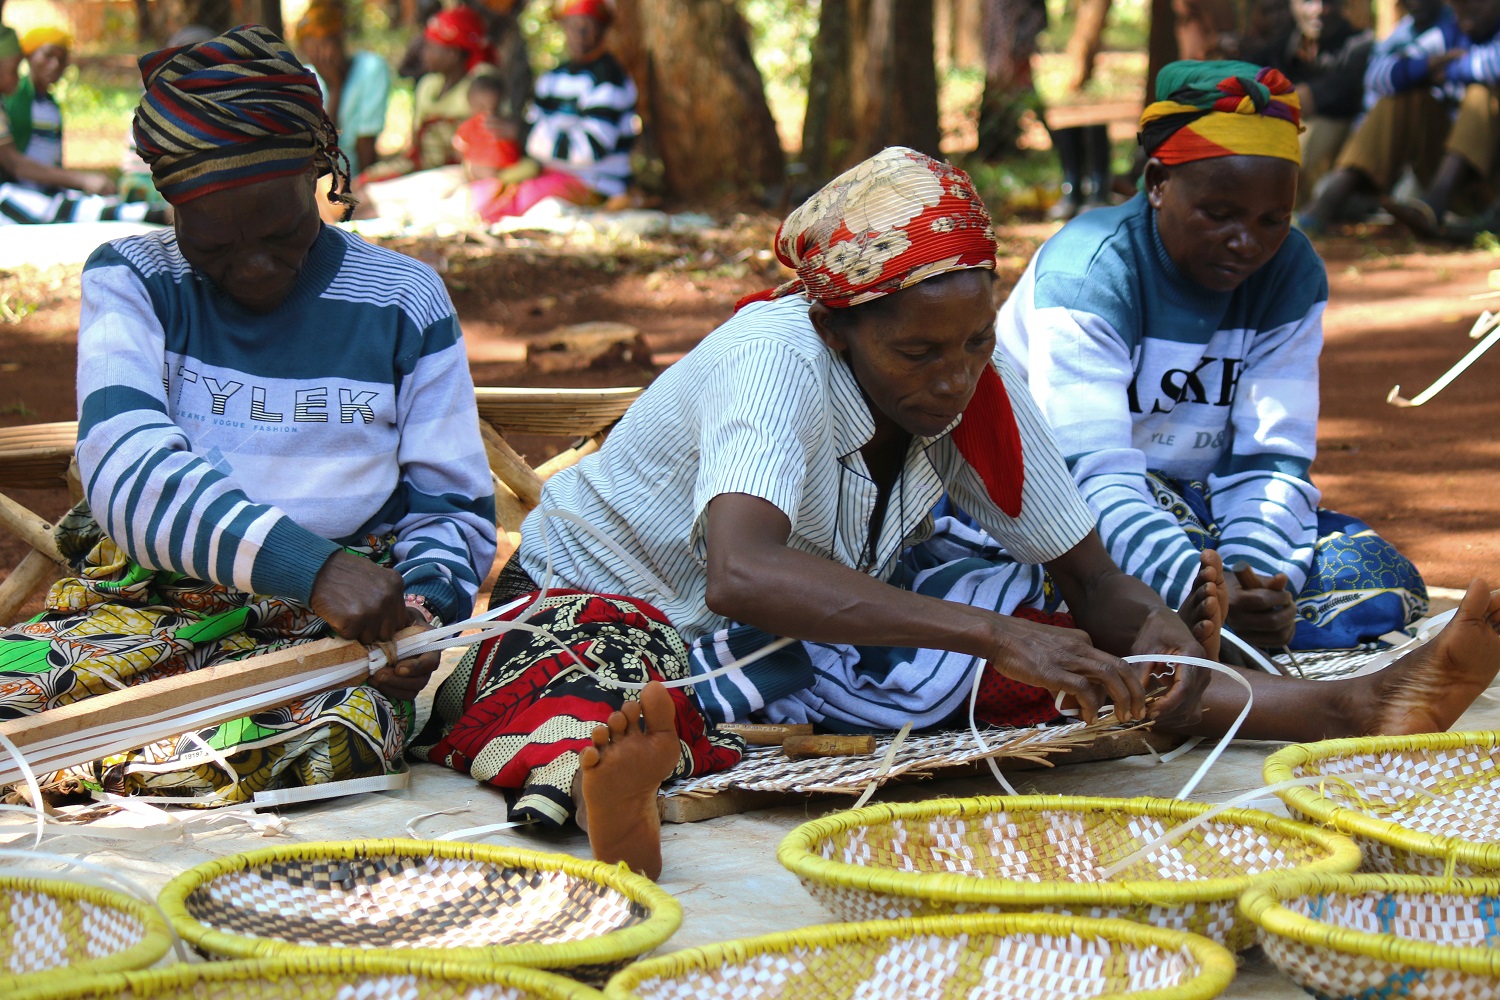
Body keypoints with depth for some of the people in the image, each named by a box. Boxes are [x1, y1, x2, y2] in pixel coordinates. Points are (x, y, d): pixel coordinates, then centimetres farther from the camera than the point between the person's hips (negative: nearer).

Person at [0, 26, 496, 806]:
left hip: (326, 626, 2)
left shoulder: (402, 304, 7)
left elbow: (451, 507, 13)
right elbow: (126, 467, -13)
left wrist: (425, 601, -12)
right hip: (146, 604, -2)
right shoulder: (130, 282, 5)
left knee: (328, 742, -36)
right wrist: (310, 566, -26)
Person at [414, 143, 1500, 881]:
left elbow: (1089, 574, -3)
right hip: (617, 599, -6)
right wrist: (992, 634, -55)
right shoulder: (778, 359, -31)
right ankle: (603, 787, -74)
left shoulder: (980, 380, -11)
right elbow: (742, 574, -49)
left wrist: (1151, 627, -29)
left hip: (819, 637, 6)